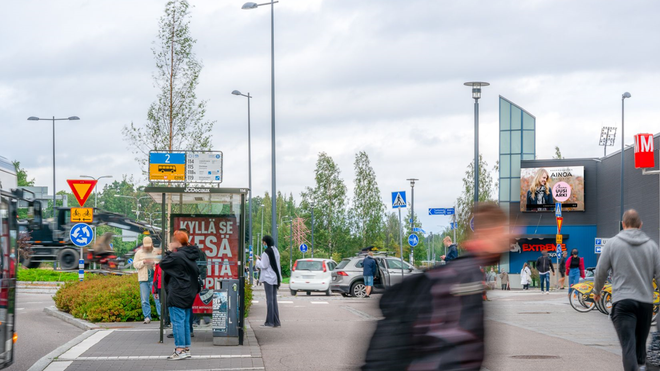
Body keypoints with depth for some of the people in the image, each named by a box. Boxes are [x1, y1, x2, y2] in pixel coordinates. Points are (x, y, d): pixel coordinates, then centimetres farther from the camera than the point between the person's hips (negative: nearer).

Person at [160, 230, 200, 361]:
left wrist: (169, 252, 1)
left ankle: (180, 349, -8)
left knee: (177, 321, -6)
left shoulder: (176, 256, -17)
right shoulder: (191, 257, 12)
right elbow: (197, 273, 16)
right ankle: (186, 348, 17)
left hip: (177, 296, -9)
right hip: (188, 295, 9)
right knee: (185, 322, 13)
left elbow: (163, 264, -9)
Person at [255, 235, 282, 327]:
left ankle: (270, 322, -5)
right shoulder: (276, 251, 10)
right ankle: (276, 321, 11)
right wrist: (261, 259, 16)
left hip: (268, 278, -8)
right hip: (275, 277, 8)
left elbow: (264, 265, -15)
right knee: (274, 299, 11)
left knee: (269, 299, -6)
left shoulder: (266, 252, -16)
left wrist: (258, 260, 2)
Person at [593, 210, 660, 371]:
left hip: (622, 301, -3)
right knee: (640, 344, 17)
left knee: (628, 344, -9)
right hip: (646, 301, 3)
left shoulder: (612, 244, -1)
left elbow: (600, 271, 2)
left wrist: (597, 291, 19)